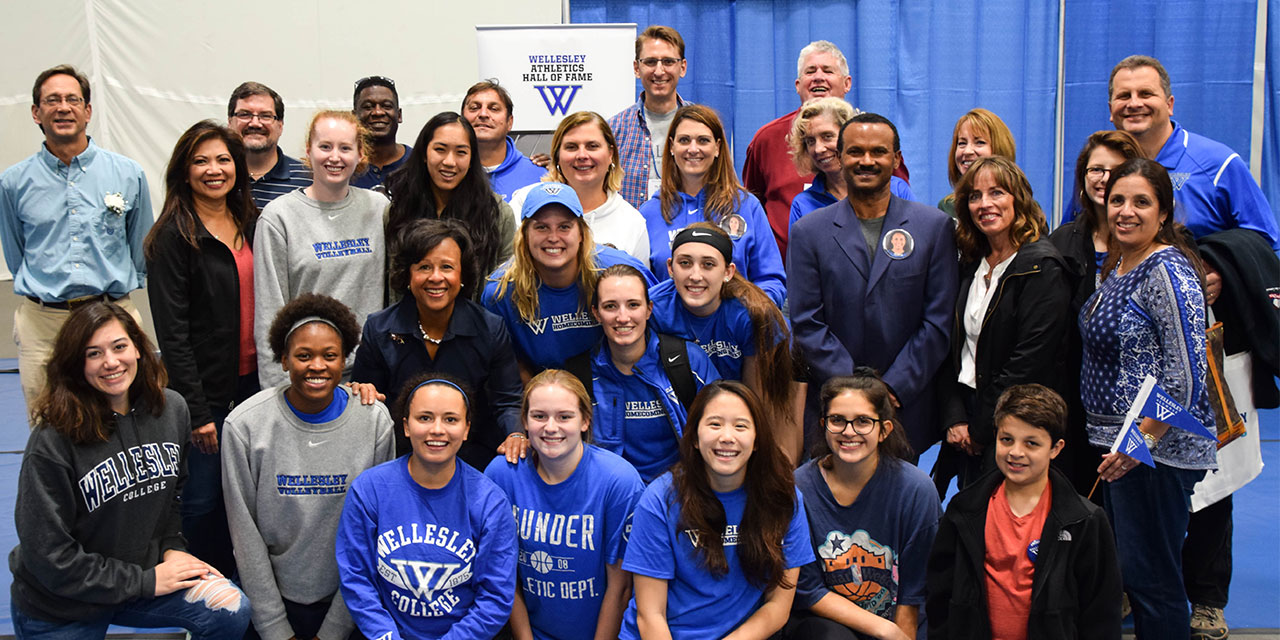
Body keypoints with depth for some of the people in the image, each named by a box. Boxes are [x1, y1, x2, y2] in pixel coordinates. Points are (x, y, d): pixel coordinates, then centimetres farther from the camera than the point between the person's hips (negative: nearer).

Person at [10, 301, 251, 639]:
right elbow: (50, 556, -19)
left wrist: (172, 546, -3)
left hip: (148, 569, 4)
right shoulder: (53, 440, -21)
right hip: (60, 610, -3)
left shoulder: (172, 409, -4)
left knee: (233, 610, -18)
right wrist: (146, 581, -17)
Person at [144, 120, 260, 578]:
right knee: (204, 499, 2)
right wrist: (197, 410, -15)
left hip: (252, 382, 5)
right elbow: (171, 330, -12)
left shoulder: (251, 224, 10)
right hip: (204, 389, -5)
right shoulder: (174, 235, -9)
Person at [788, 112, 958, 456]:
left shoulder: (934, 226, 4)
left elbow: (938, 321, 1)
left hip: (908, 409, 0)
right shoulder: (809, 231, 4)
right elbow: (807, 324, -1)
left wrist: (893, 389, -7)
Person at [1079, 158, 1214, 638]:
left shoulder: (1167, 271, -16)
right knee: (1126, 568, 17)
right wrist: (1114, 440, 15)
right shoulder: (1118, 264, 11)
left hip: (1156, 447, -9)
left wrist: (1142, 441, -20)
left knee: (1150, 576, -1)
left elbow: (1187, 374, -21)